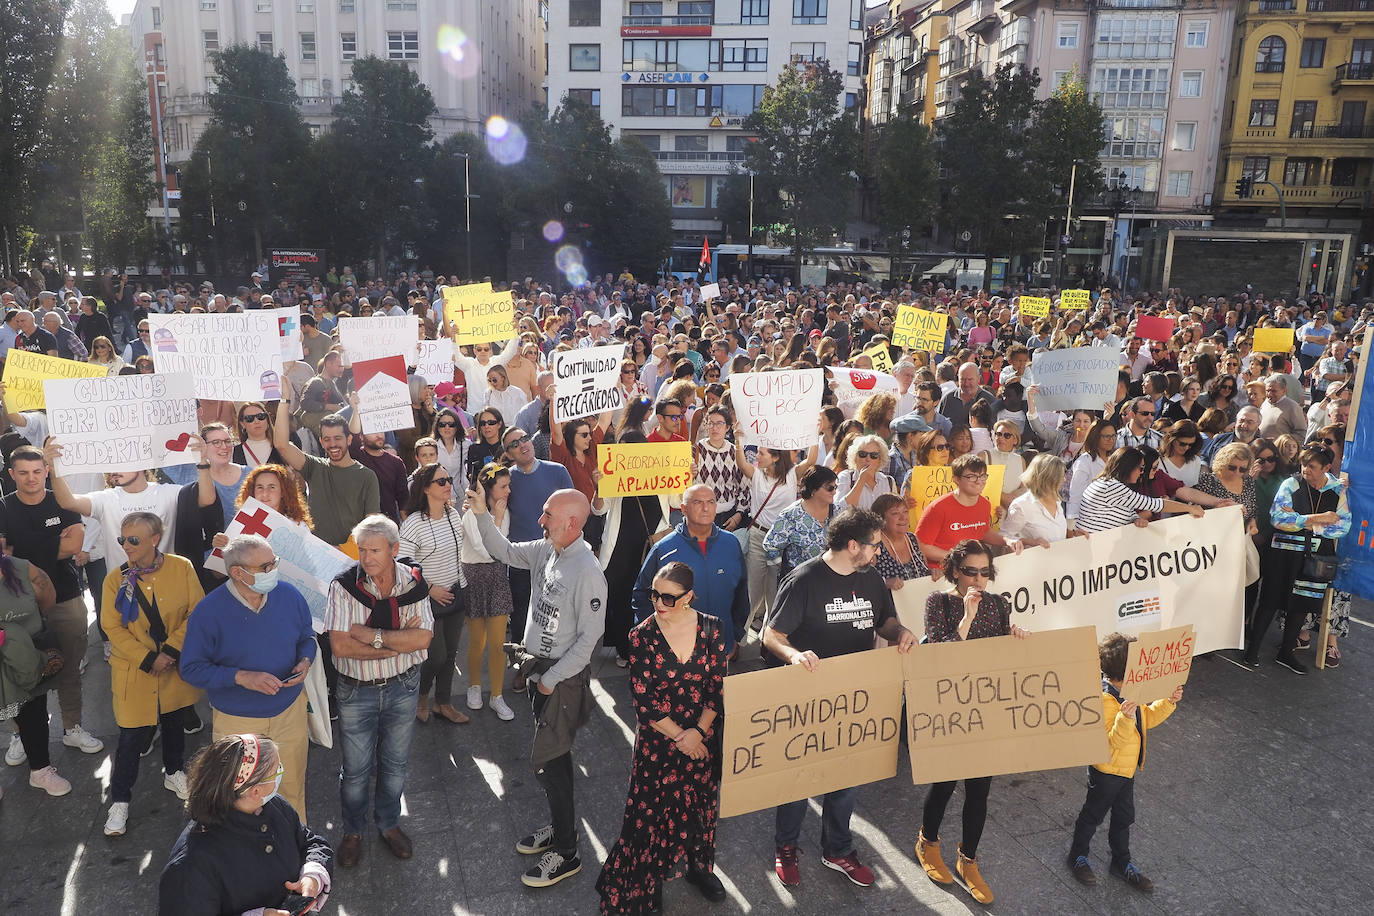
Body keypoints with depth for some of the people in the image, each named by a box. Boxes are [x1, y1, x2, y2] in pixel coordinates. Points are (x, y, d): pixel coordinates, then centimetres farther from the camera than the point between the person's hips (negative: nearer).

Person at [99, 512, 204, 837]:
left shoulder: (181, 567, -10)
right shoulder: (116, 579, -9)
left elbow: (197, 612, -9)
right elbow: (113, 628, -9)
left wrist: (170, 651, -17)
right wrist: (149, 660, -16)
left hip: (176, 667, 1)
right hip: (134, 671, -1)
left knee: (174, 722, 20)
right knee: (132, 736, 1)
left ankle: (174, 773, 44)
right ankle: (119, 801, 19)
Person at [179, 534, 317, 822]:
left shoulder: (289, 595, -9)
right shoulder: (209, 611, -19)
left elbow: (307, 637, 8)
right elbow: (191, 668, -13)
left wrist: (305, 662, -14)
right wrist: (241, 677, -25)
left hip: (290, 712, 2)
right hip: (236, 720, -2)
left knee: (292, 789, 18)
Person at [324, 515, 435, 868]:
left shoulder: (412, 582, -10)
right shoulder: (345, 585, -17)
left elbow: (423, 638, -17)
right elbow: (340, 645, -24)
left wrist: (372, 635, -25)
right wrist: (400, 642, -22)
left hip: (402, 687, 2)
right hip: (357, 692, -2)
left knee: (395, 763, 17)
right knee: (356, 768, 12)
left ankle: (389, 824, 40)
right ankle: (352, 832, 36)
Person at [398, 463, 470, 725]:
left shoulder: (454, 514, 2)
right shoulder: (414, 522, -19)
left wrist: (461, 583, 13)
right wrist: (430, 589, -15)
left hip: (455, 593, 6)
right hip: (429, 598, -6)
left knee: (450, 653, 14)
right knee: (437, 656, -1)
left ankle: (443, 703, 31)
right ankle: (420, 696, 28)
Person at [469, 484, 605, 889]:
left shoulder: (588, 572, -25)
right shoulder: (546, 551, -1)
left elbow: (589, 638, -22)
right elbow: (505, 552, 15)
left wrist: (551, 680, -16)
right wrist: (482, 514, 3)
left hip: (565, 677, -8)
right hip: (541, 667, 8)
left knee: (547, 762, -1)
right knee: (555, 756, 20)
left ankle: (566, 853, 15)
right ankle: (560, 828, 38)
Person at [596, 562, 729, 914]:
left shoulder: (712, 628, -9)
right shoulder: (642, 636, -14)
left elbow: (718, 686, -6)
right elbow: (644, 700, -13)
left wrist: (698, 732, -15)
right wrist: (679, 737, -14)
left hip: (704, 736, 3)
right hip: (658, 738, -2)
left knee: (702, 803, 18)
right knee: (654, 809, 4)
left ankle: (698, 866, 43)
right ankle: (641, 885, 25)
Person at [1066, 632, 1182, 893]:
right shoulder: (1105, 700, -32)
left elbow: (1147, 717, 12)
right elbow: (1113, 741, -33)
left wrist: (1168, 702, 0)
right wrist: (1125, 718, -49)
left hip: (1127, 768, 8)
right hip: (1107, 771, -8)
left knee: (1124, 817, 21)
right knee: (1093, 815, 12)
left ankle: (1122, 863, 39)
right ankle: (1077, 856, 33)